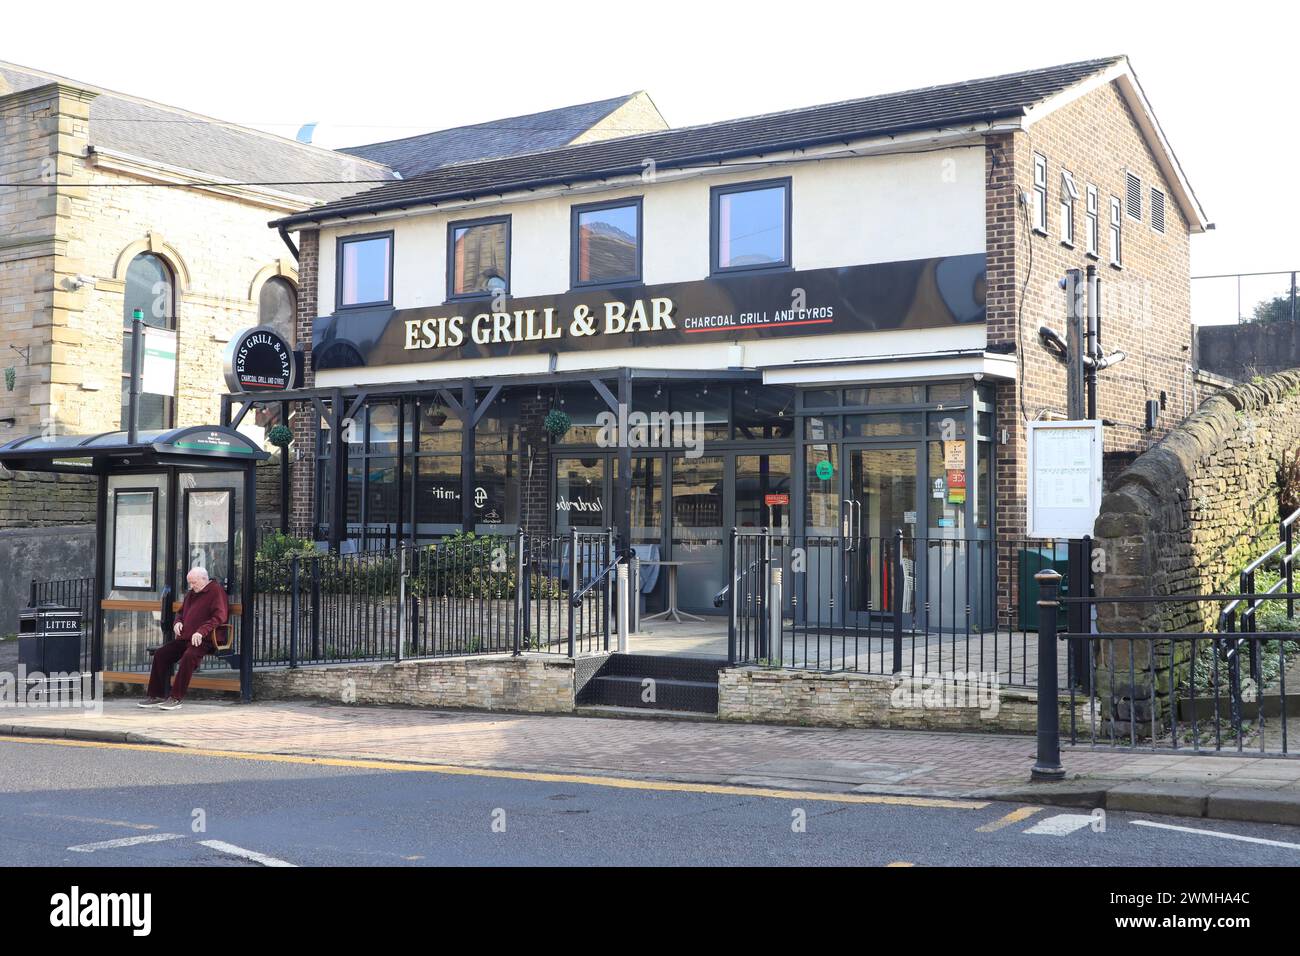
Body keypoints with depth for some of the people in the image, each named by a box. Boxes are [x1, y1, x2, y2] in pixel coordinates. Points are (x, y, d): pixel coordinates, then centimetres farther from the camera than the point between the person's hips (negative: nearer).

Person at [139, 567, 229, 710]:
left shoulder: (216, 591, -3)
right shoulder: (190, 594, 24)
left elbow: (219, 616, -16)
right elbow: (181, 613, 36)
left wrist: (202, 631, -26)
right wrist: (178, 622, 11)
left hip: (203, 640, -9)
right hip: (184, 638, 9)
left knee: (189, 656, -35)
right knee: (160, 654, -7)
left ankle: (176, 698, -31)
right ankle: (155, 695, -1)